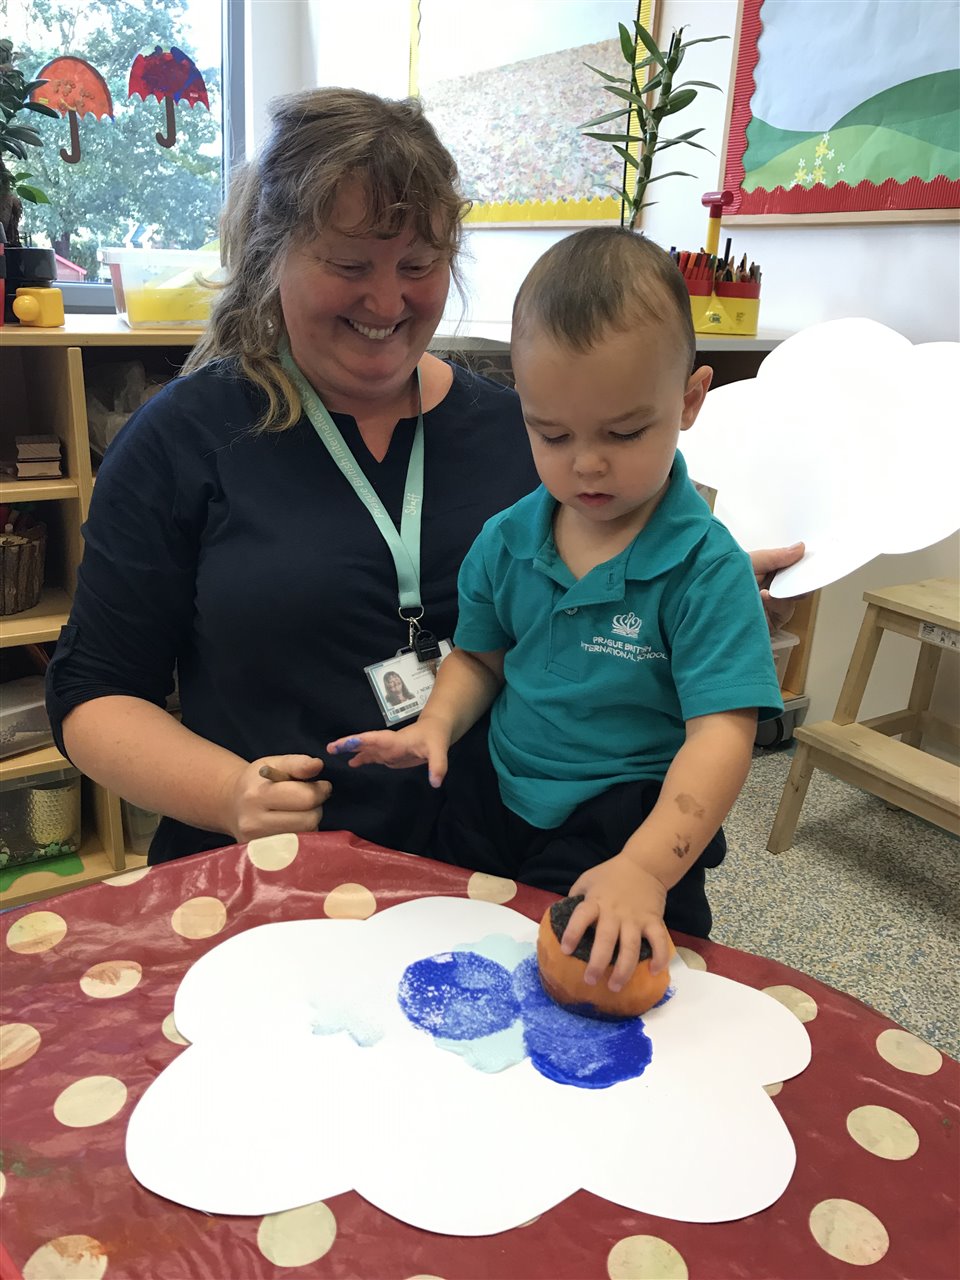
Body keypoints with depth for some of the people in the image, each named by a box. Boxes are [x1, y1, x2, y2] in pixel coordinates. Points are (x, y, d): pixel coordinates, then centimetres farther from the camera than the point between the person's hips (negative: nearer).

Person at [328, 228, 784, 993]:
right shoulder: (505, 542, -4)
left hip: (631, 832, -4)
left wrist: (645, 868, -38)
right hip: (495, 808, 5)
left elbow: (721, 734, -26)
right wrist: (436, 725, -12)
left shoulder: (706, 568, -20)